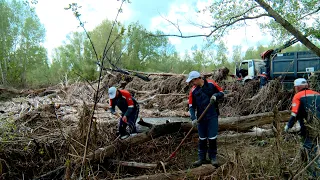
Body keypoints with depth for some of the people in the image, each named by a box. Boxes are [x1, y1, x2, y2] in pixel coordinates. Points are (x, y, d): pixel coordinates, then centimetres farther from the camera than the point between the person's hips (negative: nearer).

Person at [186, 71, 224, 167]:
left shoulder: (211, 84, -5)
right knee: (202, 139, 10)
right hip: (201, 117, 2)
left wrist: (215, 95, -17)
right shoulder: (193, 90, -1)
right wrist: (193, 118, -13)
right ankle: (201, 158, 23)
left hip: (212, 116, -2)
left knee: (212, 138, 1)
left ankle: (213, 157, 19)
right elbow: (191, 106, -1)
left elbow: (221, 92, 6)